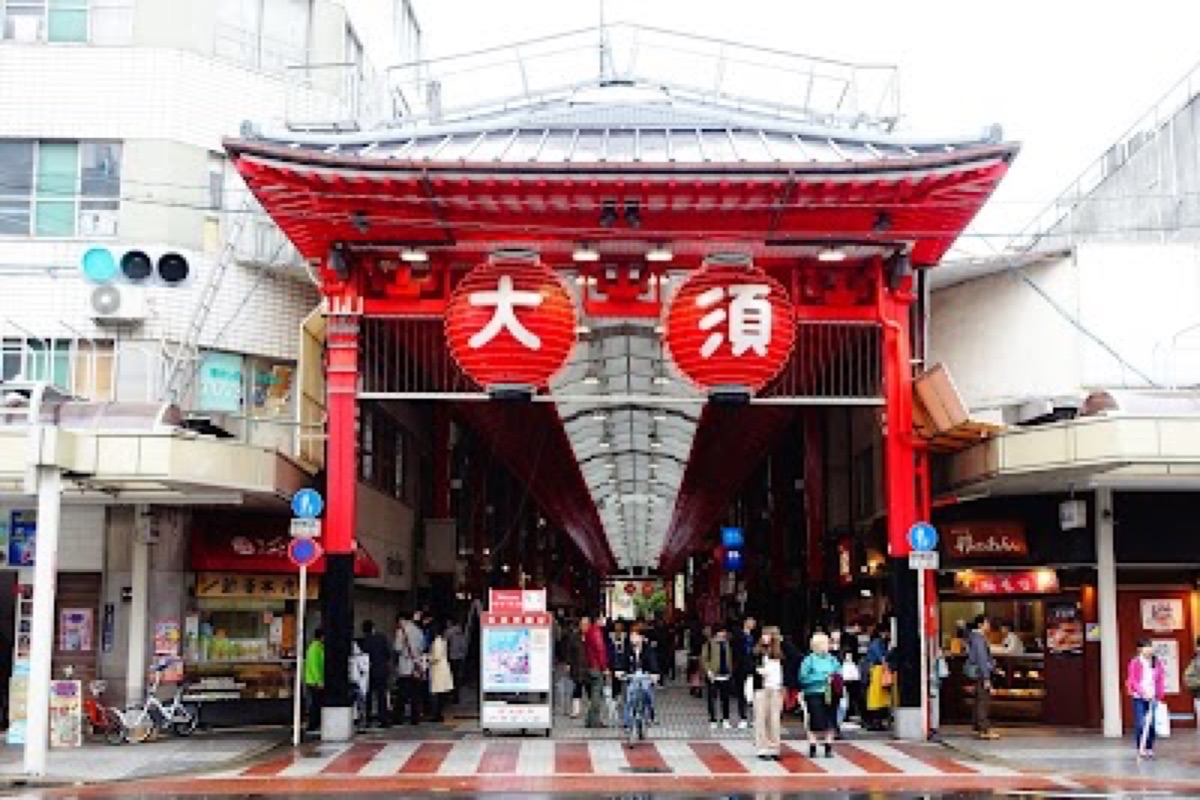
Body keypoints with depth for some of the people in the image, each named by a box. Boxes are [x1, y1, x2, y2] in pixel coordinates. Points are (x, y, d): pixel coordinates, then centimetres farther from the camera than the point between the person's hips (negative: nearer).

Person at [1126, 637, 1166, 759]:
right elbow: (1132, 681, -8)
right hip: (1139, 697, -3)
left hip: (1153, 698, 3)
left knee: (1151, 724, 4)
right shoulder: (1135, 663, -6)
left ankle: (1149, 748, 16)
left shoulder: (1157, 662, 5)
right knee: (1140, 724, -7)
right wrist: (1143, 693, -18)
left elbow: (1161, 680, 9)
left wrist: (1159, 696, 2)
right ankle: (1140, 749, 3)